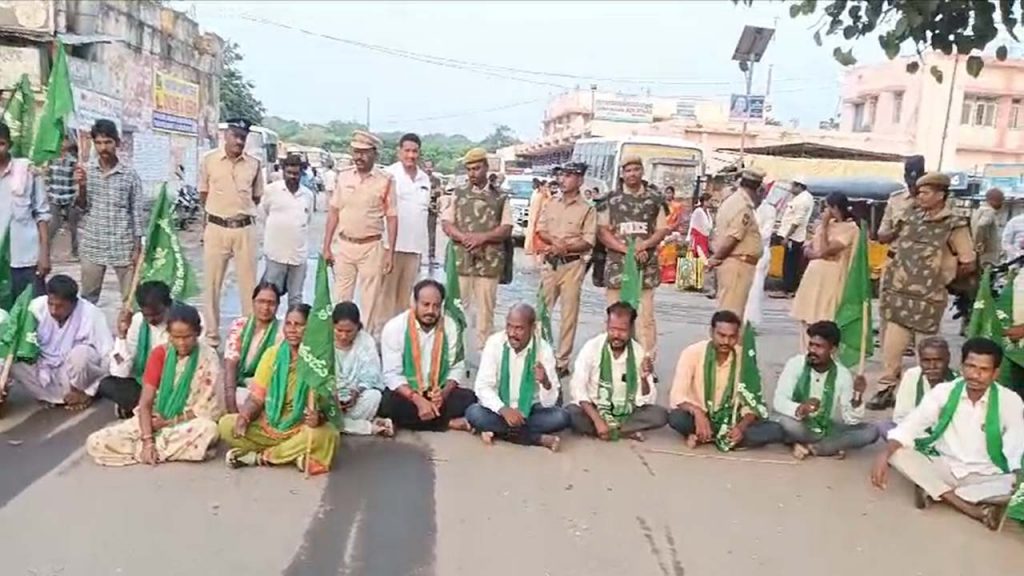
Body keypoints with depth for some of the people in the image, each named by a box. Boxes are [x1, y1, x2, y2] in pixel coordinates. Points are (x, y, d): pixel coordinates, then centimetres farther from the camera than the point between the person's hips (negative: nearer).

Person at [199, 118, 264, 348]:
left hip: (245, 228, 1)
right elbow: (203, 195, 9)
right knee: (212, 284, 6)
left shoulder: (254, 164, 1)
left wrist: (241, 212, 8)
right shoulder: (208, 160, -2)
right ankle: (212, 335, 16)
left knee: (248, 284, 5)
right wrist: (218, 213, 10)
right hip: (216, 228, -1)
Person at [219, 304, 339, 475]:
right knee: (226, 424, -18)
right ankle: (293, 456, -16)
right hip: (268, 426, 3)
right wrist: (243, 417, -20)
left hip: (301, 431, -3)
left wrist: (318, 418, -37)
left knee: (326, 433, -35)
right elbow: (255, 397, 1)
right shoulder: (272, 353, 1)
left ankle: (260, 457, -17)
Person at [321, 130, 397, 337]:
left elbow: (391, 217, -3)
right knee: (340, 298, 9)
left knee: (370, 299, 4)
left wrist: (390, 252, -7)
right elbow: (334, 212, 8)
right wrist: (326, 246, 5)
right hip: (344, 245, 3)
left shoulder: (385, 180, -4)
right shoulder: (343, 176, 5)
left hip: (371, 247, -3)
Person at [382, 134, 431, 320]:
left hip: (415, 246, 6)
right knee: (387, 292, -2)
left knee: (405, 294, 11)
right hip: (392, 245, -5)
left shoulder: (425, 179, 13)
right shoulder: (390, 175, -5)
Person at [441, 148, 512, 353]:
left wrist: (483, 237, -14)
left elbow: (506, 229, 2)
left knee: (485, 308, 2)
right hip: (461, 259, 1)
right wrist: (464, 237, -13)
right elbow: (446, 223, 6)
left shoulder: (500, 197, 7)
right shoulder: (459, 194, 11)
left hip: (489, 261, -1)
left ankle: (484, 348, 9)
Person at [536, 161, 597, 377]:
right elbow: (540, 231, 6)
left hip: (573, 264, -4)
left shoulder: (587, 209, -2)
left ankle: (562, 362, 6)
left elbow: (588, 242, -8)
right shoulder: (550, 204, 11)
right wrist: (555, 241, -13)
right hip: (550, 262, 4)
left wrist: (565, 247, -17)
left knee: (569, 314, 0)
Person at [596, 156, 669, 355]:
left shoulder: (654, 200, 9)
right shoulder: (611, 199, 5)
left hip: (646, 267, 1)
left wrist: (643, 245, -10)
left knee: (646, 316, -1)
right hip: (617, 266, -1)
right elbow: (602, 232, 1)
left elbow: (662, 230, 9)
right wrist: (627, 249, -11)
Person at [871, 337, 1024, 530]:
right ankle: (970, 508, -24)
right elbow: (909, 426, -12)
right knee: (898, 454, -25)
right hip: (944, 468, 1)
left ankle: (934, 491, -23)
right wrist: (884, 455, -29)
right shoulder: (943, 391, -7)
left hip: (985, 477, -1)